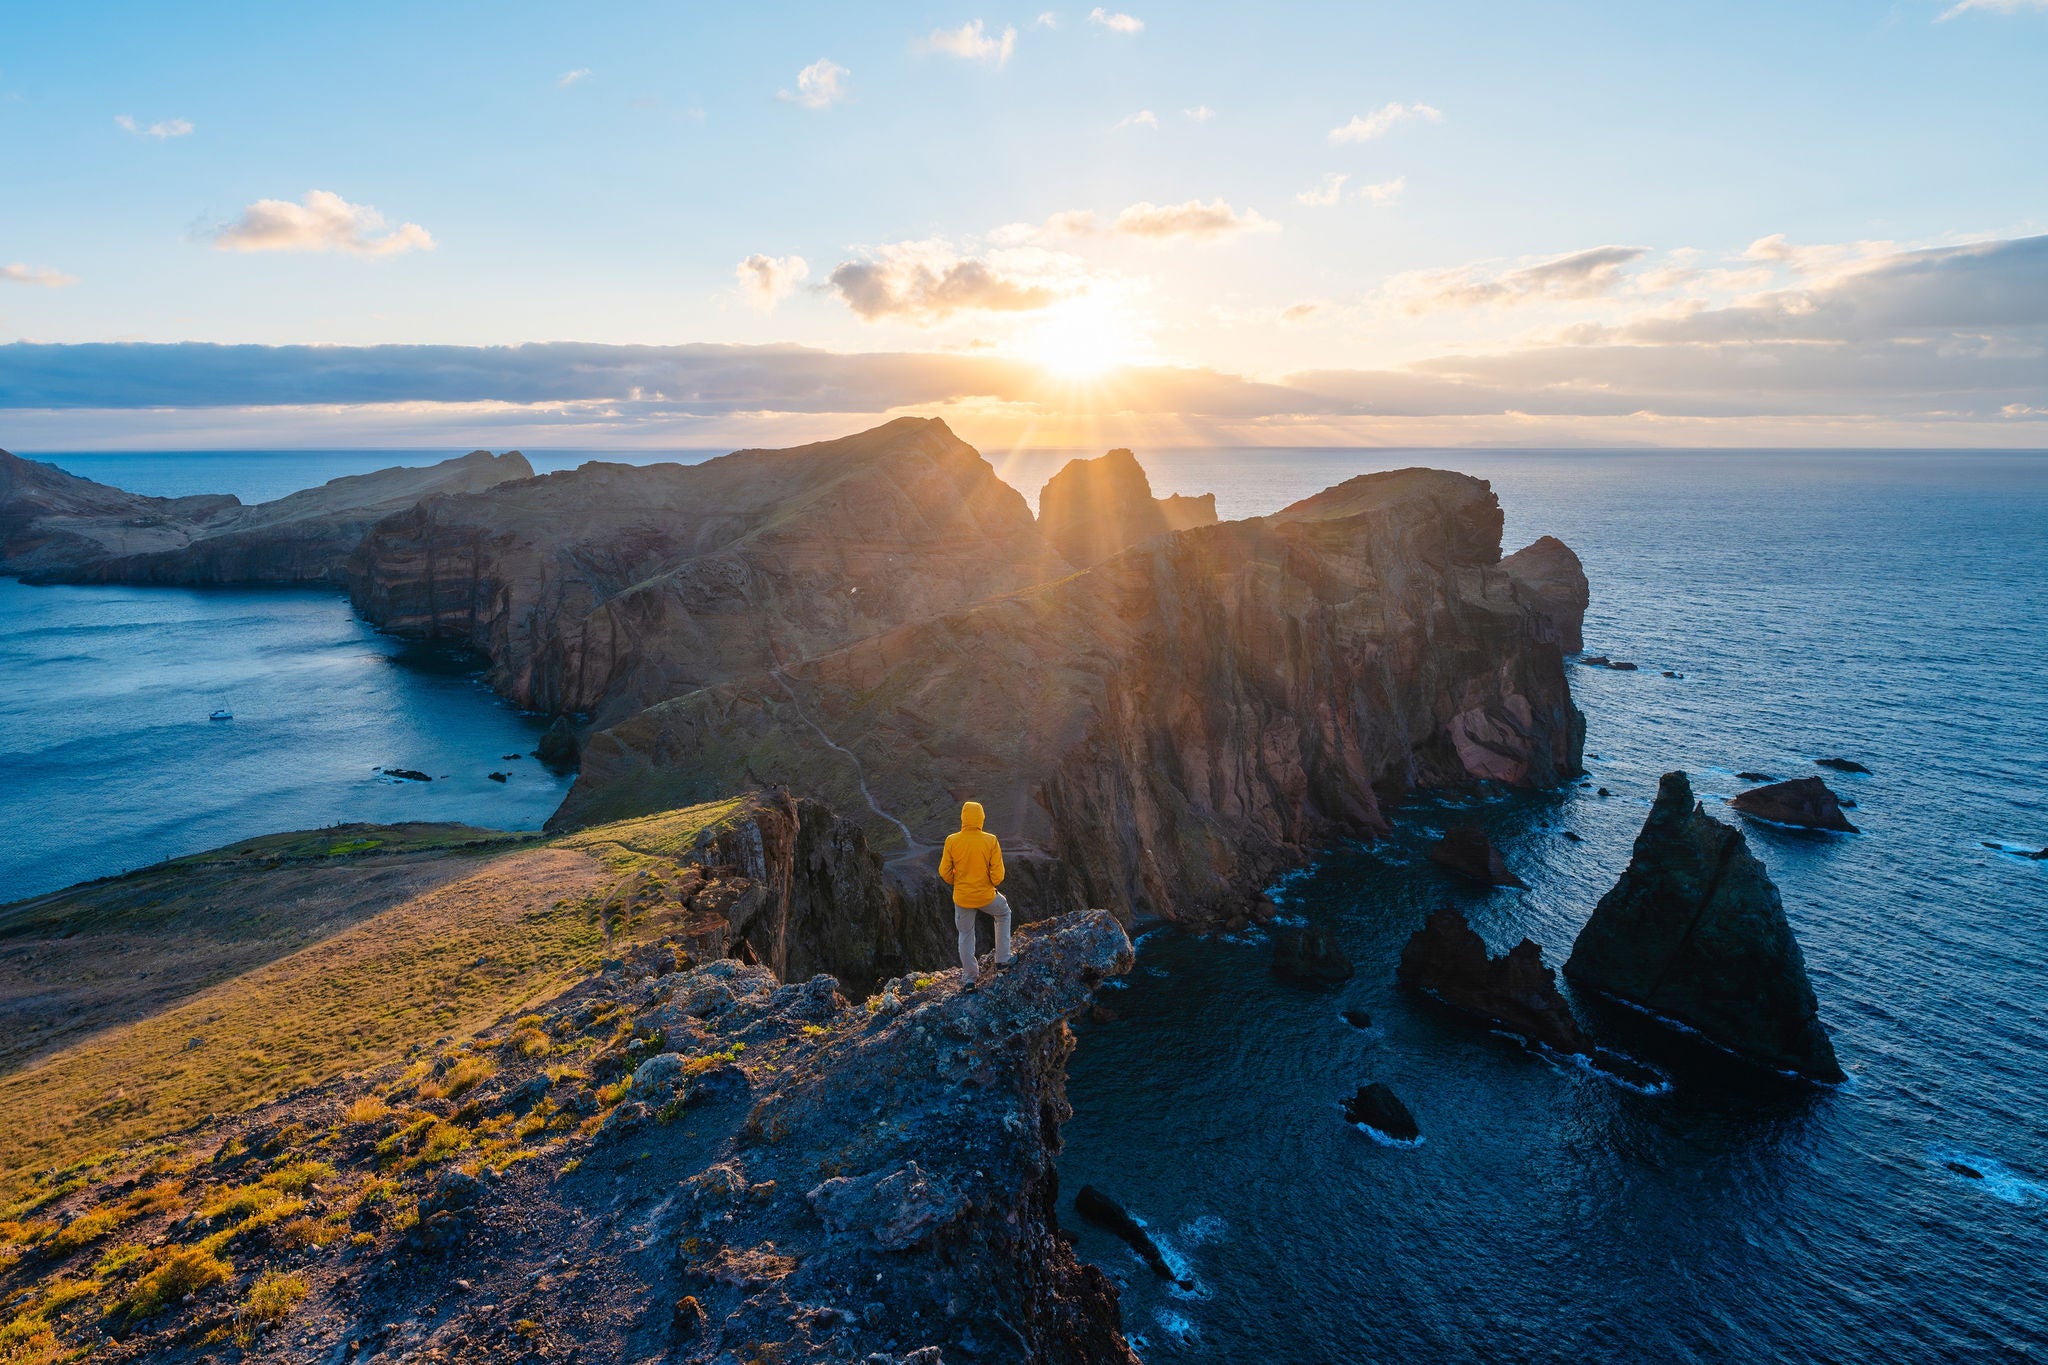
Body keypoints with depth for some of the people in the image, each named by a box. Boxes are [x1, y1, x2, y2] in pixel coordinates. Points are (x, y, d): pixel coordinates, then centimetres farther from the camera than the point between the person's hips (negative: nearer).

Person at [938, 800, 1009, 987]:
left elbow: (944, 872, -5)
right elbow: (998, 874, -13)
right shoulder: (991, 841, -15)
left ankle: (969, 978, 25)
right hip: (987, 896, -1)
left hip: (962, 898, 1)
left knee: (966, 935, 20)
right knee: (1003, 915, 29)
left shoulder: (951, 841, -12)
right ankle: (1002, 959, 29)